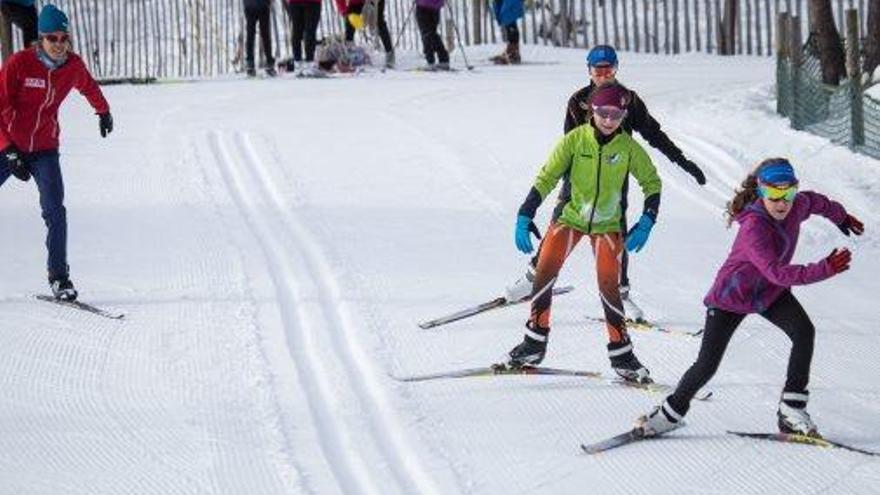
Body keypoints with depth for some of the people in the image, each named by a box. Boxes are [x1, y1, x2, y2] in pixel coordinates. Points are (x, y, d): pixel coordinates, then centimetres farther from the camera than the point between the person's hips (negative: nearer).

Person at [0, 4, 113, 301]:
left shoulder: (73, 66, -3)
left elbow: (88, 86, 22)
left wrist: (103, 111, 40)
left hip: (44, 150, 2)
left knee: (55, 211, -15)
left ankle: (58, 278, -10)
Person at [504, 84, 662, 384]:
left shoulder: (628, 147, -9)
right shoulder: (574, 140, -12)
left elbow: (652, 183, 3)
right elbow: (546, 179, -10)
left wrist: (646, 224, -8)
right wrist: (524, 218, -18)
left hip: (607, 225, 0)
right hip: (571, 218, 0)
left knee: (608, 286, -11)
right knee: (544, 272, -13)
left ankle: (621, 354, 0)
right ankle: (534, 342, -2)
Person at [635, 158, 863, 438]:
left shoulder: (798, 206, -14)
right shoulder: (754, 227, -36)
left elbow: (815, 202, 14)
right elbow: (778, 273, -43)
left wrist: (841, 216, 33)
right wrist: (824, 270, -51)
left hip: (771, 292, 6)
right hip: (732, 296, -6)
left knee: (804, 332, -22)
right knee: (706, 366, -7)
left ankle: (791, 412, -17)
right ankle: (672, 411, 21)